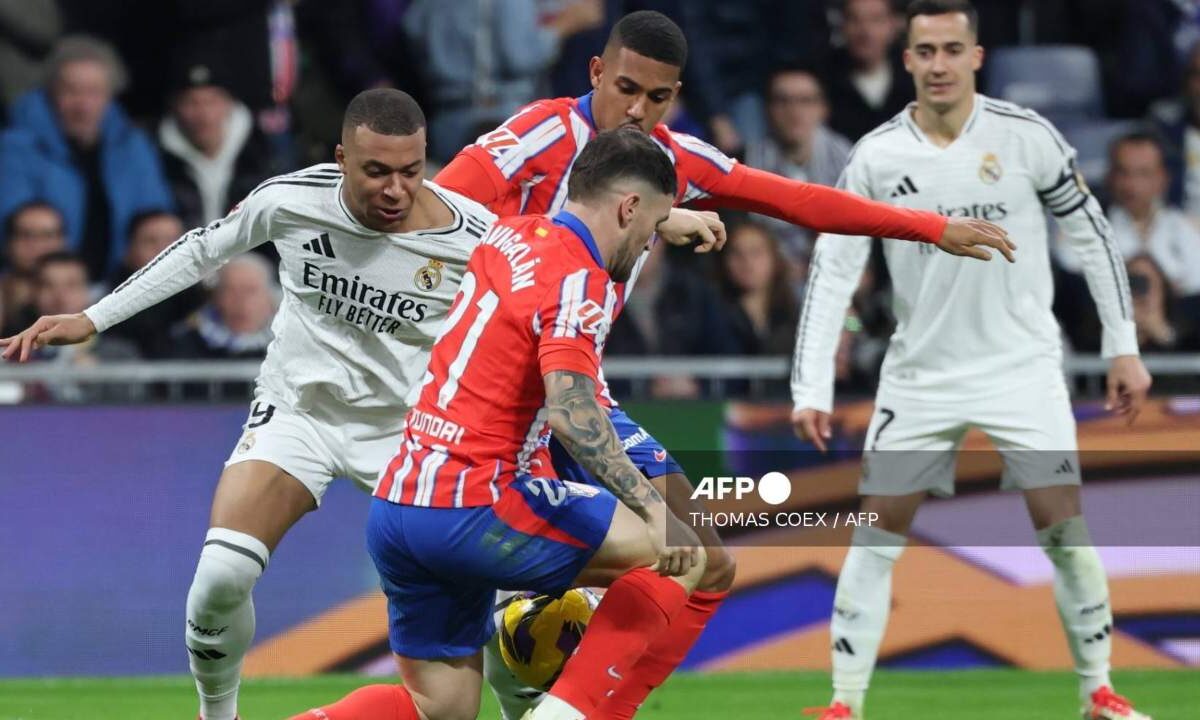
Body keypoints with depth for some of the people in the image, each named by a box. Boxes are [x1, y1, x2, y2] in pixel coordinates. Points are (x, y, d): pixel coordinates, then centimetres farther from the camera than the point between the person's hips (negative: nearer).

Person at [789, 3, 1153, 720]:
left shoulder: (1027, 136, -8)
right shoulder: (876, 157, -6)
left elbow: (1092, 233, 1)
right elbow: (833, 270, -5)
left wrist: (1124, 347, -1)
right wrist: (812, 389, -12)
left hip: (1023, 366, -1)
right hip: (921, 373, 1)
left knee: (1066, 526, -6)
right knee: (876, 532, -1)